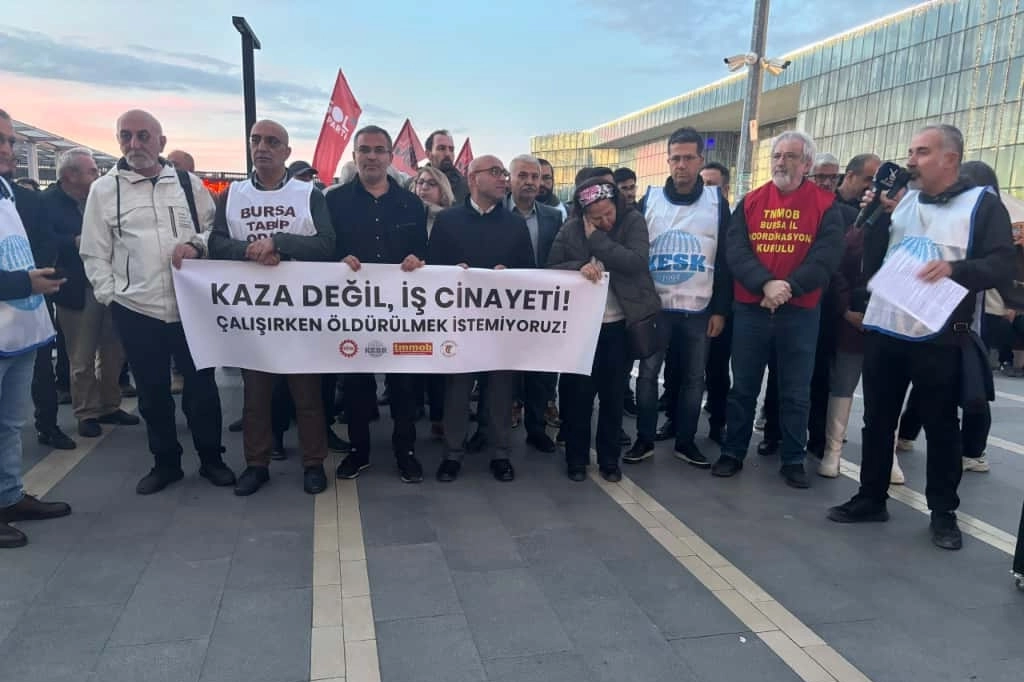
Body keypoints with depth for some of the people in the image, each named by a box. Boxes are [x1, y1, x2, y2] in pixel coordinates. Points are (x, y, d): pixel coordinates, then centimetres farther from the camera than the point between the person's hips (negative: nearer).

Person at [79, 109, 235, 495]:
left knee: (201, 385, 7)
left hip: (191, 305, 0)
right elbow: (94, 253, 5)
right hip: (134, 309, 0)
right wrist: (110, 294, -3)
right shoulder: (104, 190, 3)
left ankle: (211, 458, 23)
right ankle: (165, 462, 27)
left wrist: (198, 245, -9)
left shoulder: (188, 184, 6)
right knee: (152, 391, 11)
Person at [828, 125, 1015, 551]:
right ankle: (871, 499, 24)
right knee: (877, 421, 11)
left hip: (940, 339, -4)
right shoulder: (900, 201, 14)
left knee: (941, 428, 6)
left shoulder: (983, 204, 0)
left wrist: (956, 268, -27)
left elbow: (1003, 266, -9)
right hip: (883, 331, 5)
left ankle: (943, 512, 21)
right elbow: (871, 265, 9)